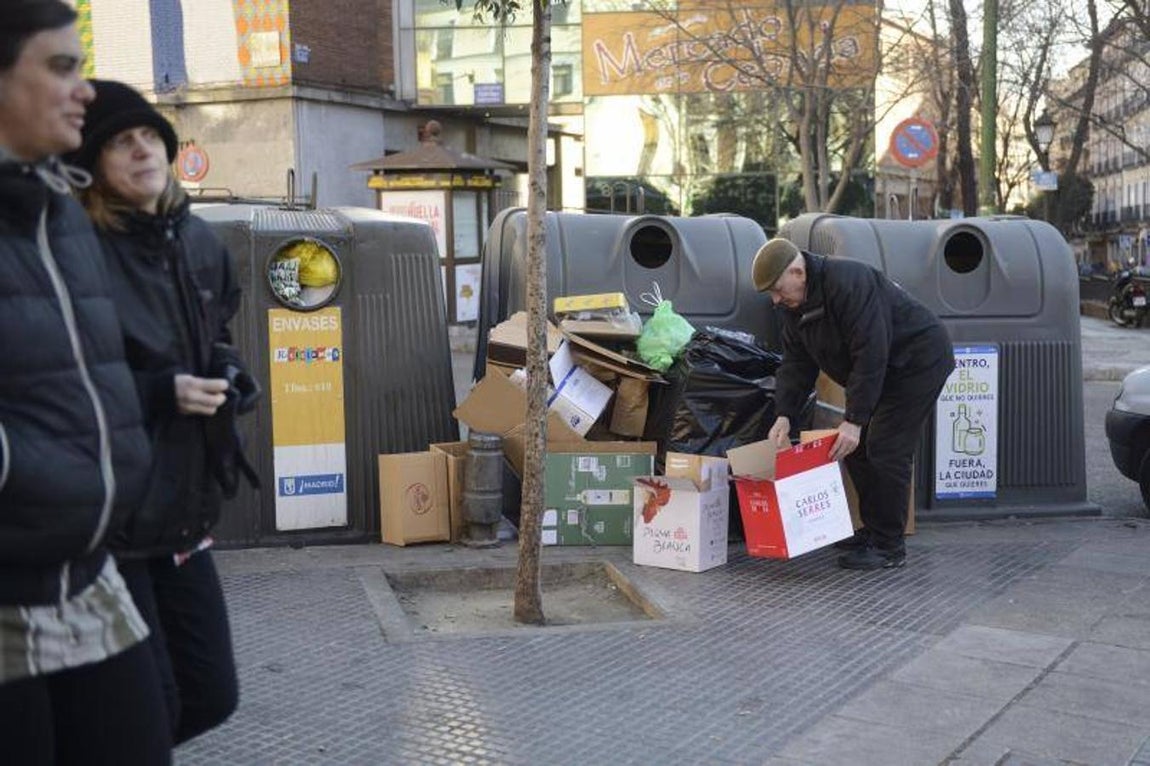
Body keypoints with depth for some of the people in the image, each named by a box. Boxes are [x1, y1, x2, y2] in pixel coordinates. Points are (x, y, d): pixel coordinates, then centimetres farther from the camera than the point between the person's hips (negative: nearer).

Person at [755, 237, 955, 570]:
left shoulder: (849, 284, -31)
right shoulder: (793, 305, -2)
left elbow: (870, 356, -33)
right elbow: (796, 362, 0)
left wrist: (854, 419, -33)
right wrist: (783, 415, -12)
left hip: (918, 361, -10)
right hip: (883, 369, 10)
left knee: (886, 450, -13)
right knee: (855, 447, 9)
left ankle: (889, 547, -5)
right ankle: (874, 529, 21)